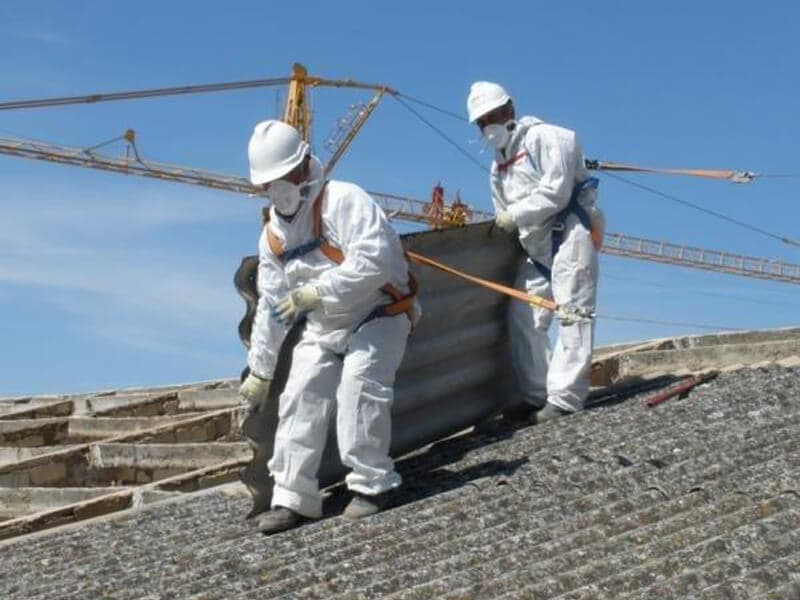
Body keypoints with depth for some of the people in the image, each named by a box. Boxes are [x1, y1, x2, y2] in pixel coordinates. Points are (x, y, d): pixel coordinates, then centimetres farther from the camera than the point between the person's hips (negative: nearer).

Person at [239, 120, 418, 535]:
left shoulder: (344, 200, -19)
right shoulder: (273, 235, 5)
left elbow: (373, 260, -31)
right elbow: (272, 306, 12)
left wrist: (317, 291, -32)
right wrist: (260, 370, 14)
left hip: (378, 316, -7)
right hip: (323, 329, 7)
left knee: (358, 388, -23)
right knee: (300, 399, -3)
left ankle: (371, 484, -9)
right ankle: (293, 498, 3)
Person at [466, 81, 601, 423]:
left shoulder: (544, 138, -7)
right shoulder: (498, 167, 20)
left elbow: (555, 192, -17)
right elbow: (504, 214, 18)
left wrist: (515, 215, -15)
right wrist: (503, 225, -1)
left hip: (570, 231, -9)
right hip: (537, 245, 9)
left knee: (571, 312, -13)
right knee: (523, 316, 5)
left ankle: (565, 398, -18)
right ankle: (535, 396, 10)